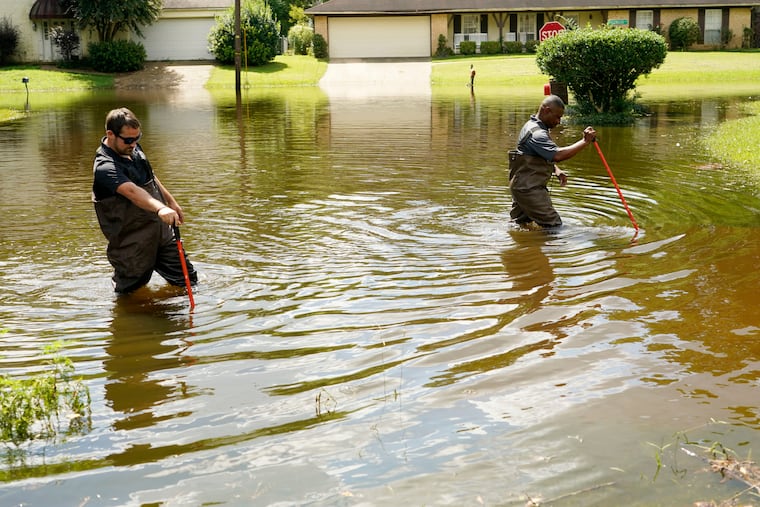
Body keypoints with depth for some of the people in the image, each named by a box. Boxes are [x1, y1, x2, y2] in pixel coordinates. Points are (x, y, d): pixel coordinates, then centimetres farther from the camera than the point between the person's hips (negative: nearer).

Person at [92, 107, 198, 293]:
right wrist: (160, 208, -59)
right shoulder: (105, 168, -25)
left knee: (188, 280, 14)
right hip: (132, 247, -8)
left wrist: (171, 201, 24)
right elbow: (132, 191, -44)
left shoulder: (133, 148, 3)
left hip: (161, 233, 8)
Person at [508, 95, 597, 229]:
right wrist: (585, 141, -31)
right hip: (528, 189, -11)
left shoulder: (532, 125, 13)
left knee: (522, 224, 18)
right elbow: (558, 155, -34)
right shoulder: (536, 133, -21)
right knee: (554, 225, -11)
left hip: (522, 186, 11)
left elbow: (547, 155, 24)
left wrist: (556, 170, 6)